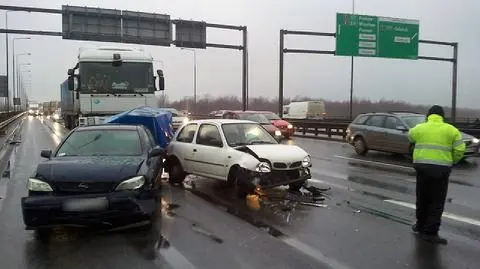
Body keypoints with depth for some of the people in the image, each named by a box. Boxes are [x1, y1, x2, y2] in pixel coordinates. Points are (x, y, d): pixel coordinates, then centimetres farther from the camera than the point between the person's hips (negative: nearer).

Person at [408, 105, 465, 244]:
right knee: (437, 202, 5)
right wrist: (451, 162, 15)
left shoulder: (419, 128, 5)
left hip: (422, 167, 2)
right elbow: (460, 149, -1)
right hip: (441, 169, -1)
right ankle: (430, 232, 3)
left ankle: (421, 226, 28)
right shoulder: (451, 130, 3)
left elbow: (410, 137, 26)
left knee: (422, 199, 16)